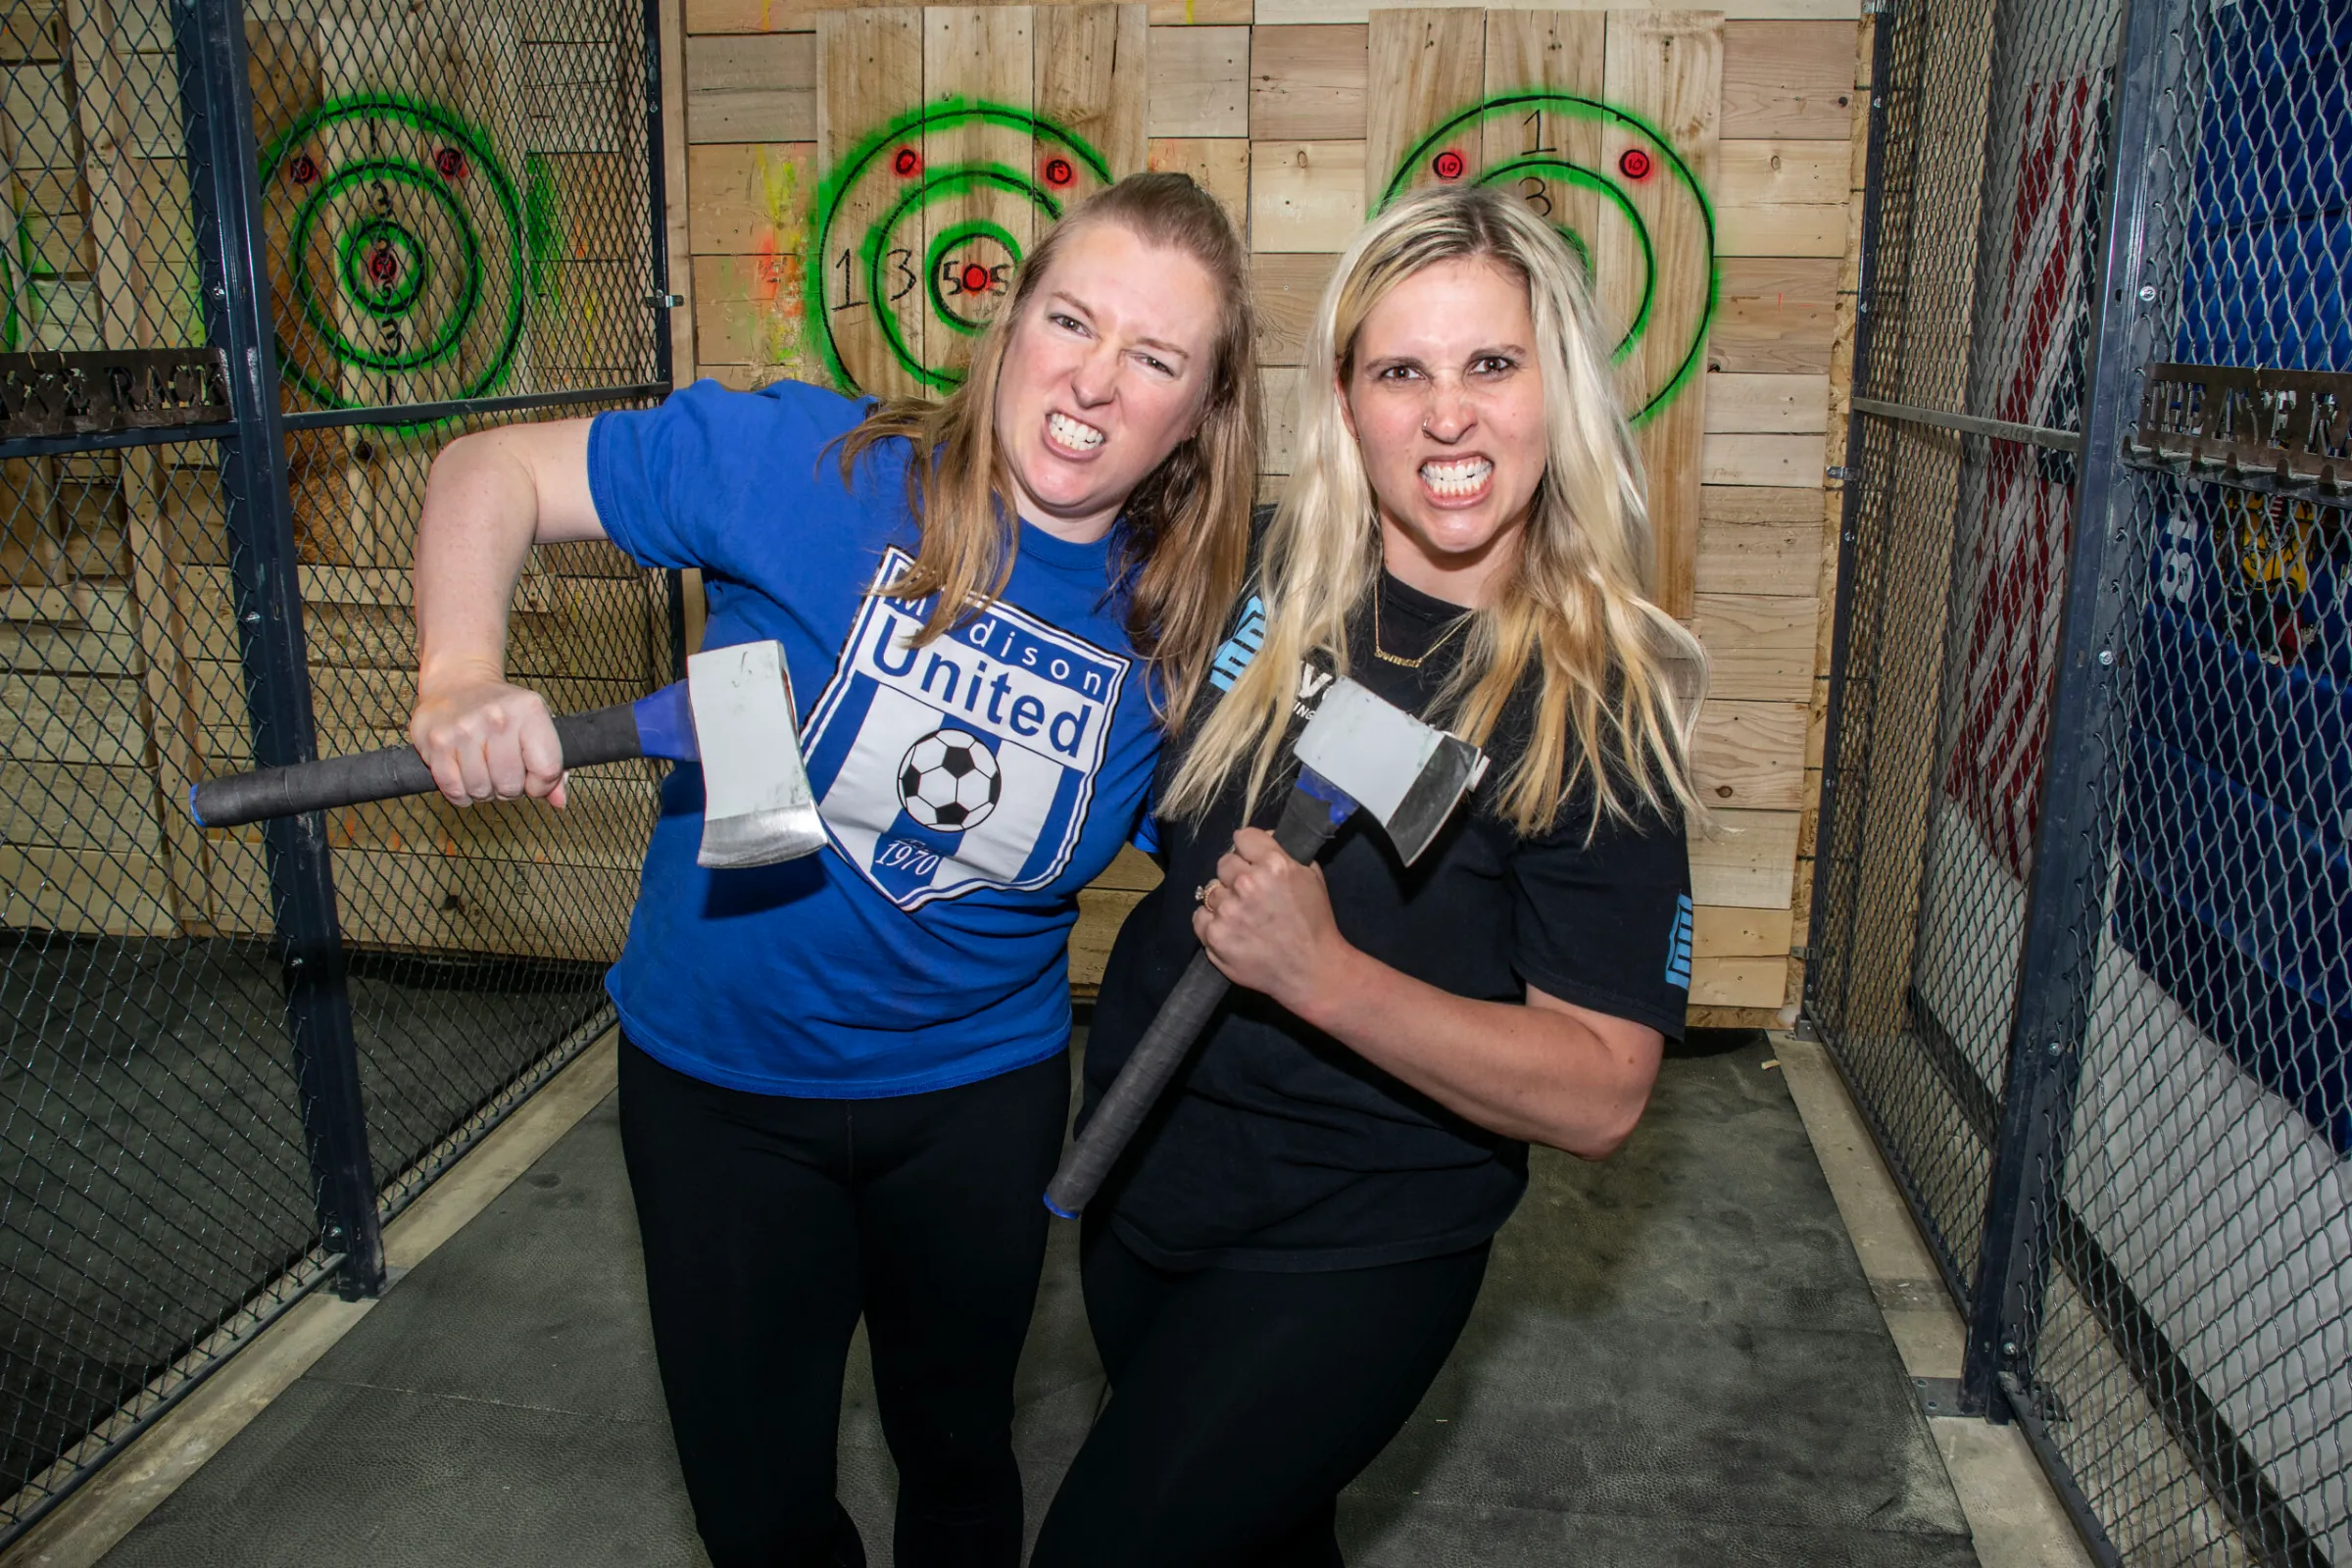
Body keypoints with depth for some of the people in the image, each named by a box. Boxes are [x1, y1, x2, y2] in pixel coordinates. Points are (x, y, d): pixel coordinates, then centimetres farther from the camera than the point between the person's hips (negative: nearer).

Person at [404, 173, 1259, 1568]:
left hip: (980, 1095, 2)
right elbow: (495, 471, -13)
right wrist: (462, 678, -29)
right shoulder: (814, 465, -20)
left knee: (960, 1453, 24)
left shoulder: (1179, 620, -10)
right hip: (721, 1082, -1)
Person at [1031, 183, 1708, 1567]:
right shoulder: (1270, 580, -7)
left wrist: (1327, 976, -31)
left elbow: (1600, 1096, -22)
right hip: (1141, 1180, 5)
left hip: (1351, 1254, -5)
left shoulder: (1601, 707, -19)